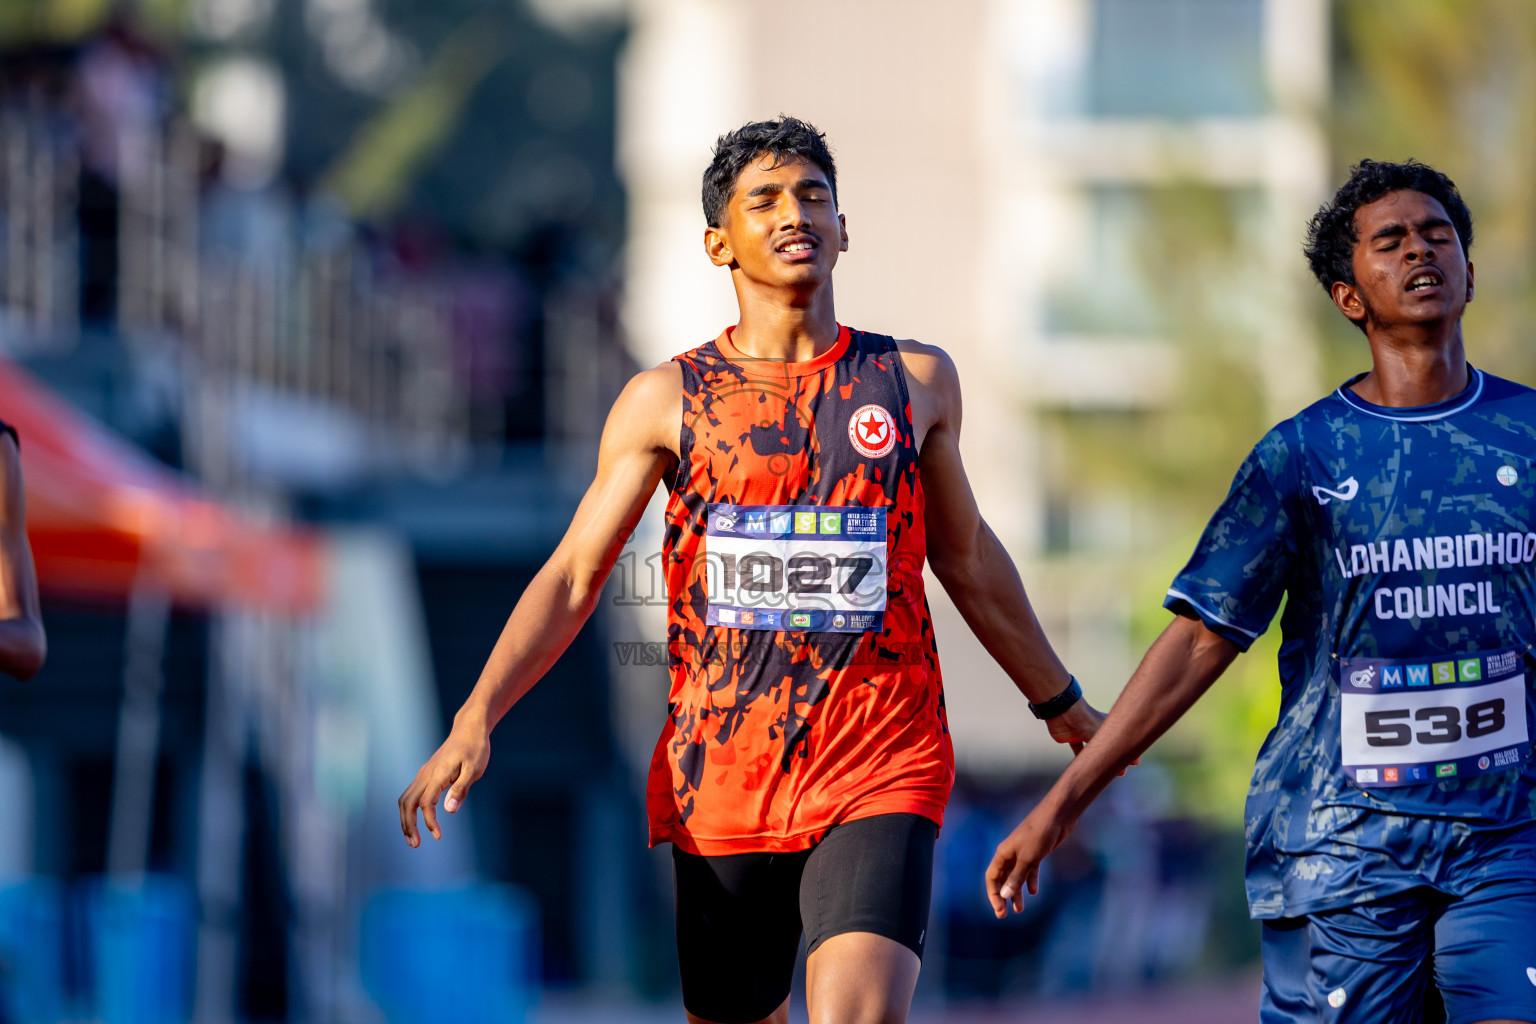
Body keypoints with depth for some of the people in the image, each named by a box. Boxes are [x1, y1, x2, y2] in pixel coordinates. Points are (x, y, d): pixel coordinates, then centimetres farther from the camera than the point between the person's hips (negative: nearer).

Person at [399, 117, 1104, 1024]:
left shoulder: (916, 382, 9)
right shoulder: (667, 401, 5)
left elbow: (965, 554, 23)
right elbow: (572, 578, 3)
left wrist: (1060, 702, 33)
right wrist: (476, 721, -11)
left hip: (880, 775, -1)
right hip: (722, 773, 1)